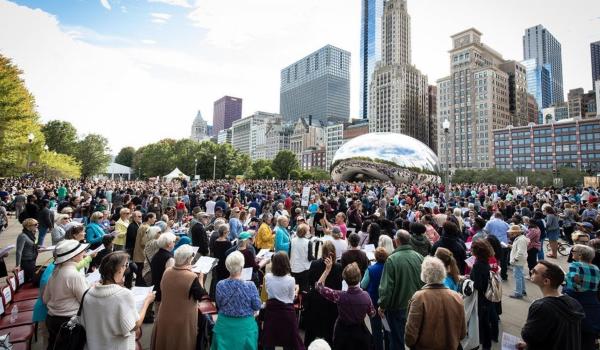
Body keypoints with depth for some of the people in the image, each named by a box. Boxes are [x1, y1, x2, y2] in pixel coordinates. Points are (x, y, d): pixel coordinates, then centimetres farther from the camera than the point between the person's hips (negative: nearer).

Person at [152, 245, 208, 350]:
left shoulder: (167, 272, -10)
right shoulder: (192, 277, -28)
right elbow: (200, 296, -14)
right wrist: (201, 278, -2)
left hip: (165, 317, 5)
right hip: (183, 320, -5)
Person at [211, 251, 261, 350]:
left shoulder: (220, 285, -14)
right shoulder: (250, 286, -22)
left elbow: (219, 306, 2)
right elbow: (257, 307, -9)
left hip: (225, 325, 2)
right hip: (245, 326, -2)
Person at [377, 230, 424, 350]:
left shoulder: (392, 259, -22)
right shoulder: (419, 257, -9)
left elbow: (387, 286, -20)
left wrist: (382, 305, -7)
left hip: (398, 307, -4)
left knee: (397, 340, 14)